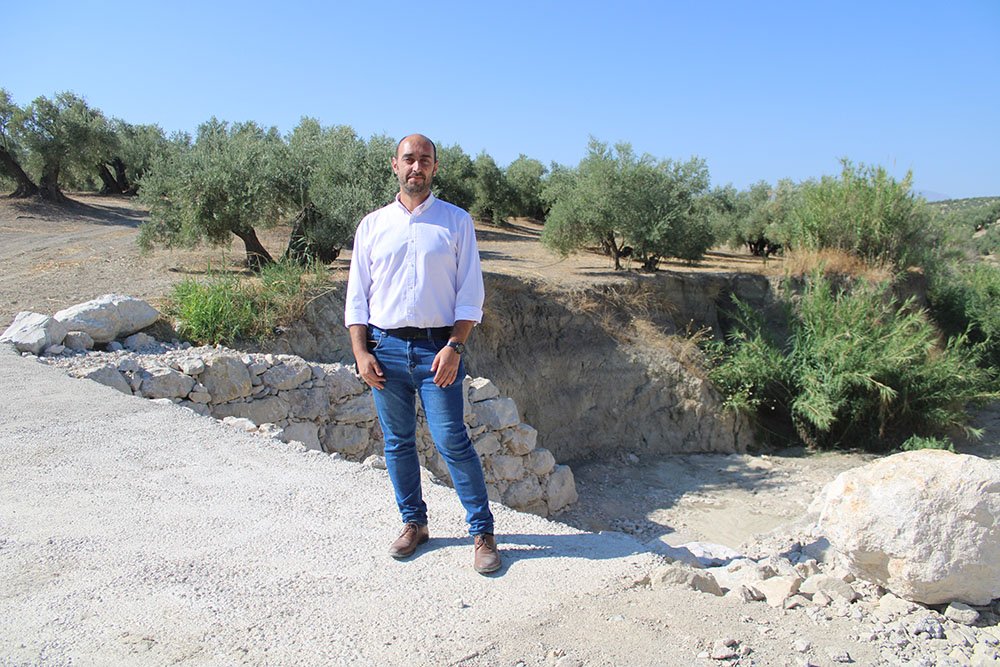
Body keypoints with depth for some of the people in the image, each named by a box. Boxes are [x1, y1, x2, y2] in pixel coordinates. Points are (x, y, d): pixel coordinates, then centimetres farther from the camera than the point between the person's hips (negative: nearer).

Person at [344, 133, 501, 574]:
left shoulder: (456, 221, 4)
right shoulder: (372, 225, 10)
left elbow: (470, 292, 0)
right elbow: (357, 295, 10)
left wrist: (454, 347, -11)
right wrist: (361, 352, 0)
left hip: (438, 347, -3)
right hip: (386, 347, 3)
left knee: (453, 443, -4)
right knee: (398, 442, 10)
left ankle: (482, 532, 7)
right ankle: (413, 522, 25)